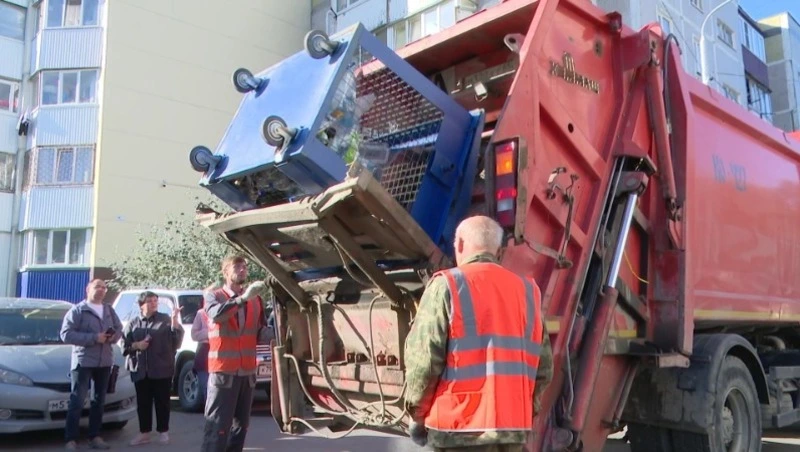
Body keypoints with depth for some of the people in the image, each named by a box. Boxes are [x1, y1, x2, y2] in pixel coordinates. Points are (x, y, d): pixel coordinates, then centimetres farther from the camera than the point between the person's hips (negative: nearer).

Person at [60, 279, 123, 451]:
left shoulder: (109, 310, 14)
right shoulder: (77, 310, -5)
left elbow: (119, 329, 16)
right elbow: (66, 334, -14)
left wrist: (113, 337, -8)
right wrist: (94, 338, -21)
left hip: (104, 362, 6)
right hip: (83, 361, -6)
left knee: (99, 401, 11)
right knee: (77, 401, -5)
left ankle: (95, 437, 20)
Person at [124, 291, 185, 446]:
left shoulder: (165, 319, 4)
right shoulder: (133, 323, 11)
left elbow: (177, 339, -8)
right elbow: (124, 345, 10)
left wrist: (174, 320, -21)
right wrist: (136, 345, -10)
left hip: (162, 369, -2)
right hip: (141, 370, 2)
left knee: (162, 402, 5)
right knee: (143, 403, 8)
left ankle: (163, 431, 15)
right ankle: (144, 432, 18)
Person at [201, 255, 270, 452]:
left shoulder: (255, 299, 11)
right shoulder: (213, 296, 0)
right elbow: (216, 315, -23)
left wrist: (267, 334, -8)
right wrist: (243, 298, -31)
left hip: (247, 371, 5)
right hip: (223, 370, -4)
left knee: (241, 424, 11)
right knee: (218, 425, -5)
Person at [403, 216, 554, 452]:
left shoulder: (447, 286, -7)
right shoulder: (526, 291, 9)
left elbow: (423, 360, -11)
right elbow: (544, 366, 8)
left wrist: (418, 414, 2)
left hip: (459, 426, -5)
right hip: (513, 426, 5)